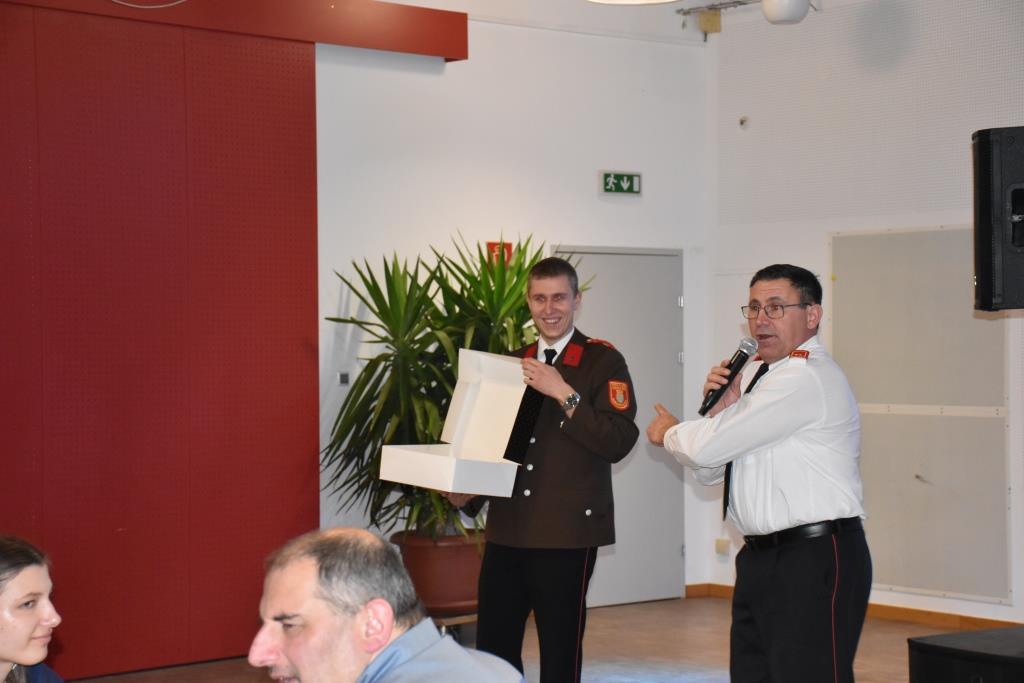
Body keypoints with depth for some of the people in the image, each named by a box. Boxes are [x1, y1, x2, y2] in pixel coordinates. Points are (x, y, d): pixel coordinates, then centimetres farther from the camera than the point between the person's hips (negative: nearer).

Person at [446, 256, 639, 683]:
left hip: (568, 531, -5)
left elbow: (618, 442, -14)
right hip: (507, 528, 5)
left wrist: (564, 393, -19)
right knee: (492, 647, 5)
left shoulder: (603, 362, -3)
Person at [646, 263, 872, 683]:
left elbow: (707, 447, -17)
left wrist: (668, 433, 5)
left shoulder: (807, 376, -14)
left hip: (816, 560, -10)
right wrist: (721, 406, 0)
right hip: (761, 556, 10)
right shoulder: (762, 375, 18)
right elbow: (708, 471, 17)